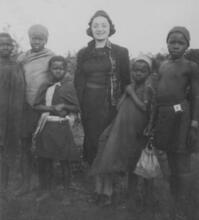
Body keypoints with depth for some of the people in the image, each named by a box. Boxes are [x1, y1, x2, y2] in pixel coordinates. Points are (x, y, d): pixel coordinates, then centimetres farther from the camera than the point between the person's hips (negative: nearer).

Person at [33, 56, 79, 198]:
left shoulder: (68, 86, 0)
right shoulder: (45, 87, 10)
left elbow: (76, 108, 1)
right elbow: (37, 105, 1)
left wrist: (63, 106, -15)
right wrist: (53, 108, -12)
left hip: (61, 127, -3)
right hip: (45, 126, 4)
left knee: (64, 159, 6)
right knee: (44, 159, 8)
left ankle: (66, 189, 22)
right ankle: (45, 190, 24)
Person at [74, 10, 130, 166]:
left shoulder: (121, 52, 1)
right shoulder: (83, 53, 8)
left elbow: (126, 82, 0)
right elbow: (78, 82, 9)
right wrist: (77, 107, 2)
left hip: (112, 106, -2)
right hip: (88, 106, 2)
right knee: (91, 142, 8)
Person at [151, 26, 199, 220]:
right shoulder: (162, 65, 14)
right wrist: (153, 120, 14)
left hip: (180, 115, -6)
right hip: (163, 115, 6)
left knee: (182, 164, -2)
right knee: (170, 162, 15)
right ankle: (174, 203, 31)